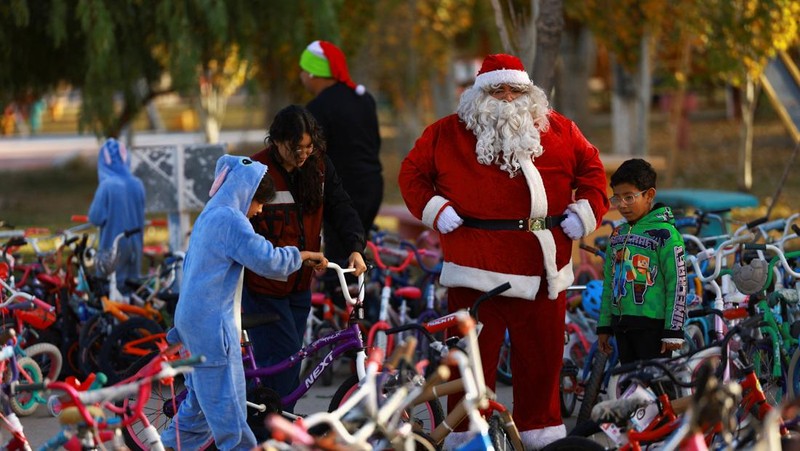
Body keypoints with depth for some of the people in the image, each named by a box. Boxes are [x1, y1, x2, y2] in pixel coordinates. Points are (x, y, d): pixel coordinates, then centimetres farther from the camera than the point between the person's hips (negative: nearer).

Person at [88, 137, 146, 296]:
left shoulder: (107, 185, -18)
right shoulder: (137, 184, -1)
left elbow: (96, 217, -17)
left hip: (113, 245, -5)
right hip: (135, 245, 5)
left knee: (110, 290, 3)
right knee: (132, 287, 14)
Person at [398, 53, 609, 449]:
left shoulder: (559, 131, 9)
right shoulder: (449, 134, 5)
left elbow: (591, 168, 18)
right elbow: (413, 171, 12)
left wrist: (587, 210, 5)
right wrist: (433, 209, -1)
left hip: (542, 273, 2)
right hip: (475, 272, -2)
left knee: (542, 356, 8)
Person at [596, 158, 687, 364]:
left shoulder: (665, 234, -9)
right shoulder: (617, 235, 13)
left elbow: (678, 283, -11)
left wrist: (674, 330, -13)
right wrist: (604, 326, 18)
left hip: (653, 324, -7)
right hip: (621, 323, 7)